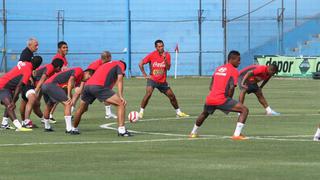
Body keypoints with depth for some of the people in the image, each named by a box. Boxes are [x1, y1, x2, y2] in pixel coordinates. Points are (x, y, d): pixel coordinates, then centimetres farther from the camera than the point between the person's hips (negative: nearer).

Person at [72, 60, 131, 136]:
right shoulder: (120, 65, 19)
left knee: (81, 109, 29)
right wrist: (121, 97, -5)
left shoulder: (106, 65, 39)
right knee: (121, 104, -3)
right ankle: (121, 130, -11)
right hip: (99, 87, -7)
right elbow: (119, 80, 3)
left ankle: (74, 129, 44)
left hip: (87, 85, 7)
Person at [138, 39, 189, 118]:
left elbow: (168, 68, -13)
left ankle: (178, 112, 26)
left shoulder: (167, 55, -3)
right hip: (152, 79, -3)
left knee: (172, 96, 7)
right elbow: (141, 64, -6)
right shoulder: (152, 55, -9)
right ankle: (141, 112, -18)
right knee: (148, 93, -26)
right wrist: (145, 75, -9)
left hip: (162, 81, 3)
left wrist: (165, 59, -27)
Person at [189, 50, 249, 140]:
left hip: (210, 99, 7)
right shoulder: (234, 71, 0)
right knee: (244, 110, -5)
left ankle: (193, 133, 53)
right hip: (221, 99, -7)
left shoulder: (218, 69, 22)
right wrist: (229, 101, 2)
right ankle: (237, 134, -16)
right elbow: (231, 88, -13)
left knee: (204, 113, 38)